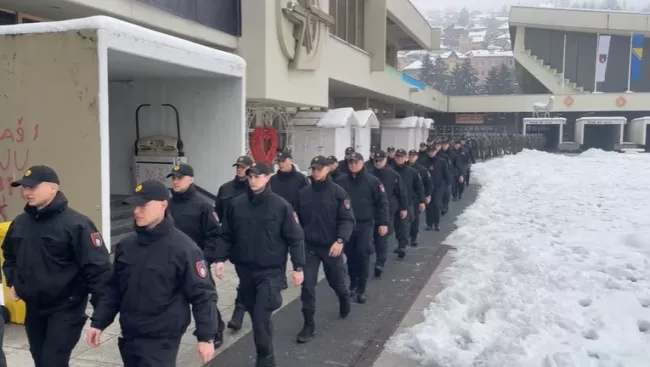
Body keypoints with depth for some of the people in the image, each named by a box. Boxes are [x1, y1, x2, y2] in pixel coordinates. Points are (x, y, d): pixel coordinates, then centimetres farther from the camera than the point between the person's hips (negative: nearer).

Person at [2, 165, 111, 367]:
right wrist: (13, 281, 10)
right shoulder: (20, 223, 4)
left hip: (66, 308, -7)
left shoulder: (75, 223, -17)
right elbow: (9, 256, 24)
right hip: (33, 308, 7)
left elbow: (97, 267, -19)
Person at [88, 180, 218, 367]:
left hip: (161, 341, -6)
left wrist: (206, 337, -16)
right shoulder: (126, 245, 4)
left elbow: (202, 295, -13)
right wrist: (98, 322, 9)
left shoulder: (183, 248, -15)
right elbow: (113, 288, 14)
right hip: (129, 337, 7)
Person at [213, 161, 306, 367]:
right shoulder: (237, 204, 0)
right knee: (254, 314, 14)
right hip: (245, 269, 4)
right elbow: (227, 236, 7)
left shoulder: (281, 206, -9)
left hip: (270, 271, -4)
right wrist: (221, 259, -3)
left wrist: (298, 266, -9)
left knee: (261, 316, -10)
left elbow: (295, 238, -6)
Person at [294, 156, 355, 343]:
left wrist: (340, 240, -26)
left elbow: (347, 219, -13)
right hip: (309, 246, 2)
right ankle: (309, 325, 7)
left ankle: (344, 300, 50)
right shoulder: (304, 193, 1)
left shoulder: (338, 192, -10)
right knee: (307, 286, -4)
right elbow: (299, 219, 9)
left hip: (331, 246, -2)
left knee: (336, 282, 17)